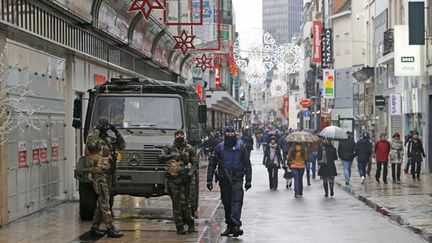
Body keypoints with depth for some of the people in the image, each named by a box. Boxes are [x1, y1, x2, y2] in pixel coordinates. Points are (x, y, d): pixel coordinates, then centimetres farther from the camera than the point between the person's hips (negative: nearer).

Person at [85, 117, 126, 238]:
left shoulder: (109, 139, 12)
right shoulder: (94, 138, -11)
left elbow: (122, 146, 14)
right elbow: (91, 144, -34)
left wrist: (117, 133, 4)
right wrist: (97, 131, -24)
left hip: (107, 174, 8)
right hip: (99, 174, -8)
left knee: (102, 202, 12)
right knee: (104, 202, -8)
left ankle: (94, 227, 19)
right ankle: (110, 229, -8)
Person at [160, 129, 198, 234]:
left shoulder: (189, 149, 8)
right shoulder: (170, 149, 10)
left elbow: (195, 163, 4)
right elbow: (161, 158, -4)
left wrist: (190, 174, -12)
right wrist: (171, 156, -19)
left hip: (184, 179, -1)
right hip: (172, 179, 1)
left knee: (185, 202, -5)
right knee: (176, 204, 1)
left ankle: (190, 223, 11)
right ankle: (180, 226, 6)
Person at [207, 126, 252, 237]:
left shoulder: (240, 147, 0)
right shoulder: (219, 147, 2)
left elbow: (247, 165, 3)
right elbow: (212, 164, 5)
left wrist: (248, 180, -1)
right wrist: (209, 180, 1)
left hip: (237, 179, -2)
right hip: (224, 180, 3)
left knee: (237, 201, -15)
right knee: (226, 203, 9)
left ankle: (235, 224, -23)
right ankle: (230, 226, 18)